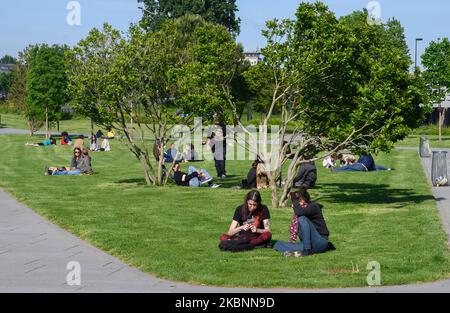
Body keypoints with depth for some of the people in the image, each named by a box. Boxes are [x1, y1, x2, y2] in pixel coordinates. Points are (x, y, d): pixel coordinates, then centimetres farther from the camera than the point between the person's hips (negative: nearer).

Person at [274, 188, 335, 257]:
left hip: (320, 241, -8)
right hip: (308, 243, 8)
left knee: (302, 219, -29)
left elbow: (299, 212, -30)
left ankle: (307, 250, -26)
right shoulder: (302, 209, 13)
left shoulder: (313, 207, -11)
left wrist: (294, 199, -18)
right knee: (278, 245, 0)